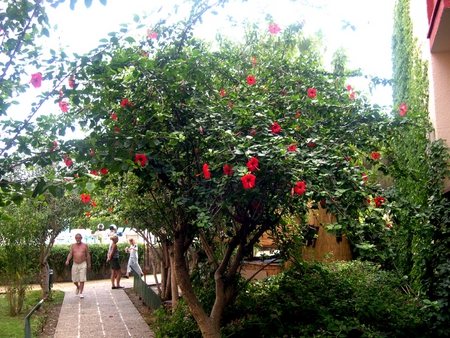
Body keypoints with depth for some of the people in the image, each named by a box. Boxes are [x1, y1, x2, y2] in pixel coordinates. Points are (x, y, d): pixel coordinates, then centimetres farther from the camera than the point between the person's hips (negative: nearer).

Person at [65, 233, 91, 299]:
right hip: (75, 264, 2)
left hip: (83, 264, -2)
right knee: (74, 280, 6)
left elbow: (88, 255, 5)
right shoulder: (73, 246, 7)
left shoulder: (85, 245, 2)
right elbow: (70, 254, 2)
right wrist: (67, 260, -17)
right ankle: (78, 287, 37)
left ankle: (81, 293, 1)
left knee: (82, 279, -6)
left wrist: (89, 264, 4)